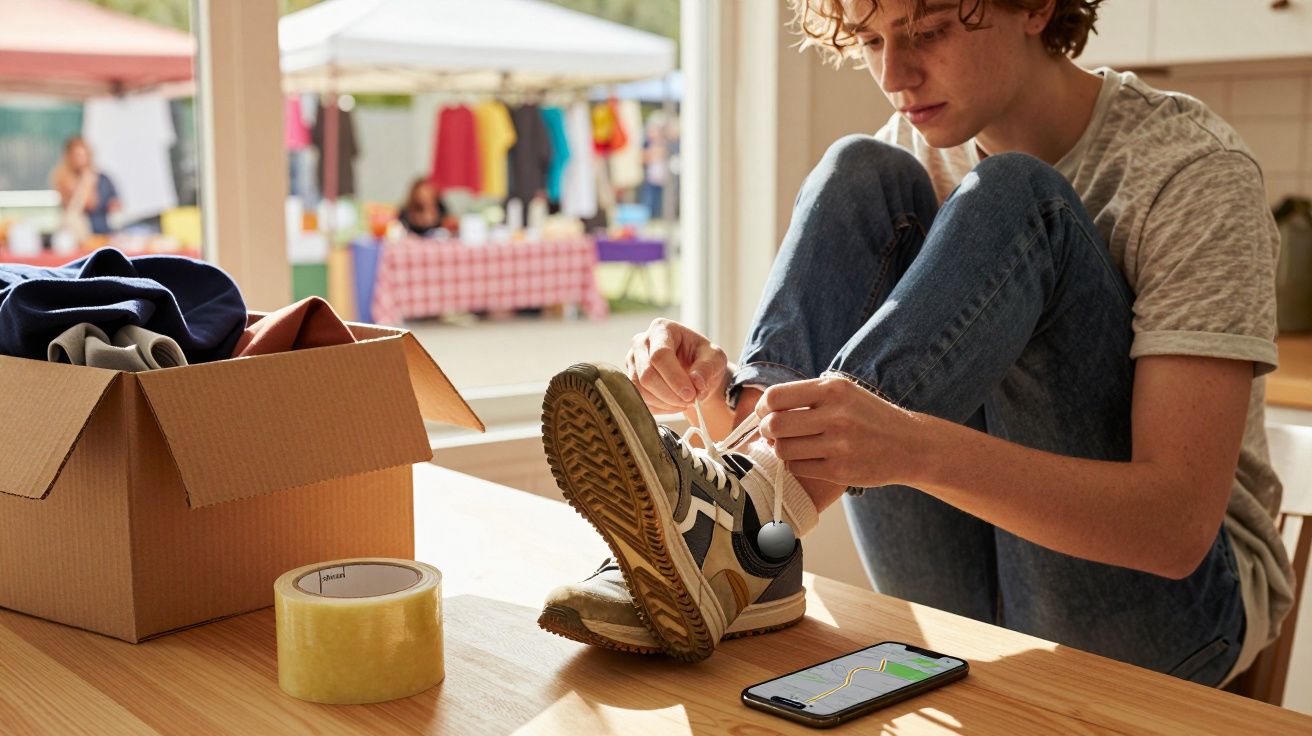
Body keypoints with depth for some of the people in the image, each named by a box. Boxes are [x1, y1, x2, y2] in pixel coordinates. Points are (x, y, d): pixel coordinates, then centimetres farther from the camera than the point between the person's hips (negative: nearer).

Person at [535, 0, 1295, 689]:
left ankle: (741, 523, -34)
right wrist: (720, 391, -25)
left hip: (1173, 611, -4)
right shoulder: (915, 149, 4)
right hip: (958, 605, 5)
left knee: (1007, 202, -24)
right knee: (862, 176, -13)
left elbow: (1179, 521, -26)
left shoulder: (1195, 172, -13)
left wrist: (913, 447, -41)